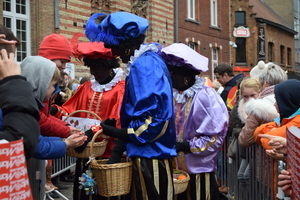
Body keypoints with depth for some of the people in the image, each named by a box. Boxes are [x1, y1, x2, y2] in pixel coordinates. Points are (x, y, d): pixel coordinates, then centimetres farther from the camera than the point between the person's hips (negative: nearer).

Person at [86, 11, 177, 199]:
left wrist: (113, 132, -15)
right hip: (150, 154, 10)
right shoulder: (148, 61, 13)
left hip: (149, 156, -10)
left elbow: (153, 120, -24)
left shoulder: (144, 65, -18)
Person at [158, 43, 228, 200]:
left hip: (199, 169, -5)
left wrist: (186, 146, -20)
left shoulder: (205, 96, -15)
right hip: (177, 167, 6)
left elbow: (216, 137, -17)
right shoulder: (173, 95, 3)